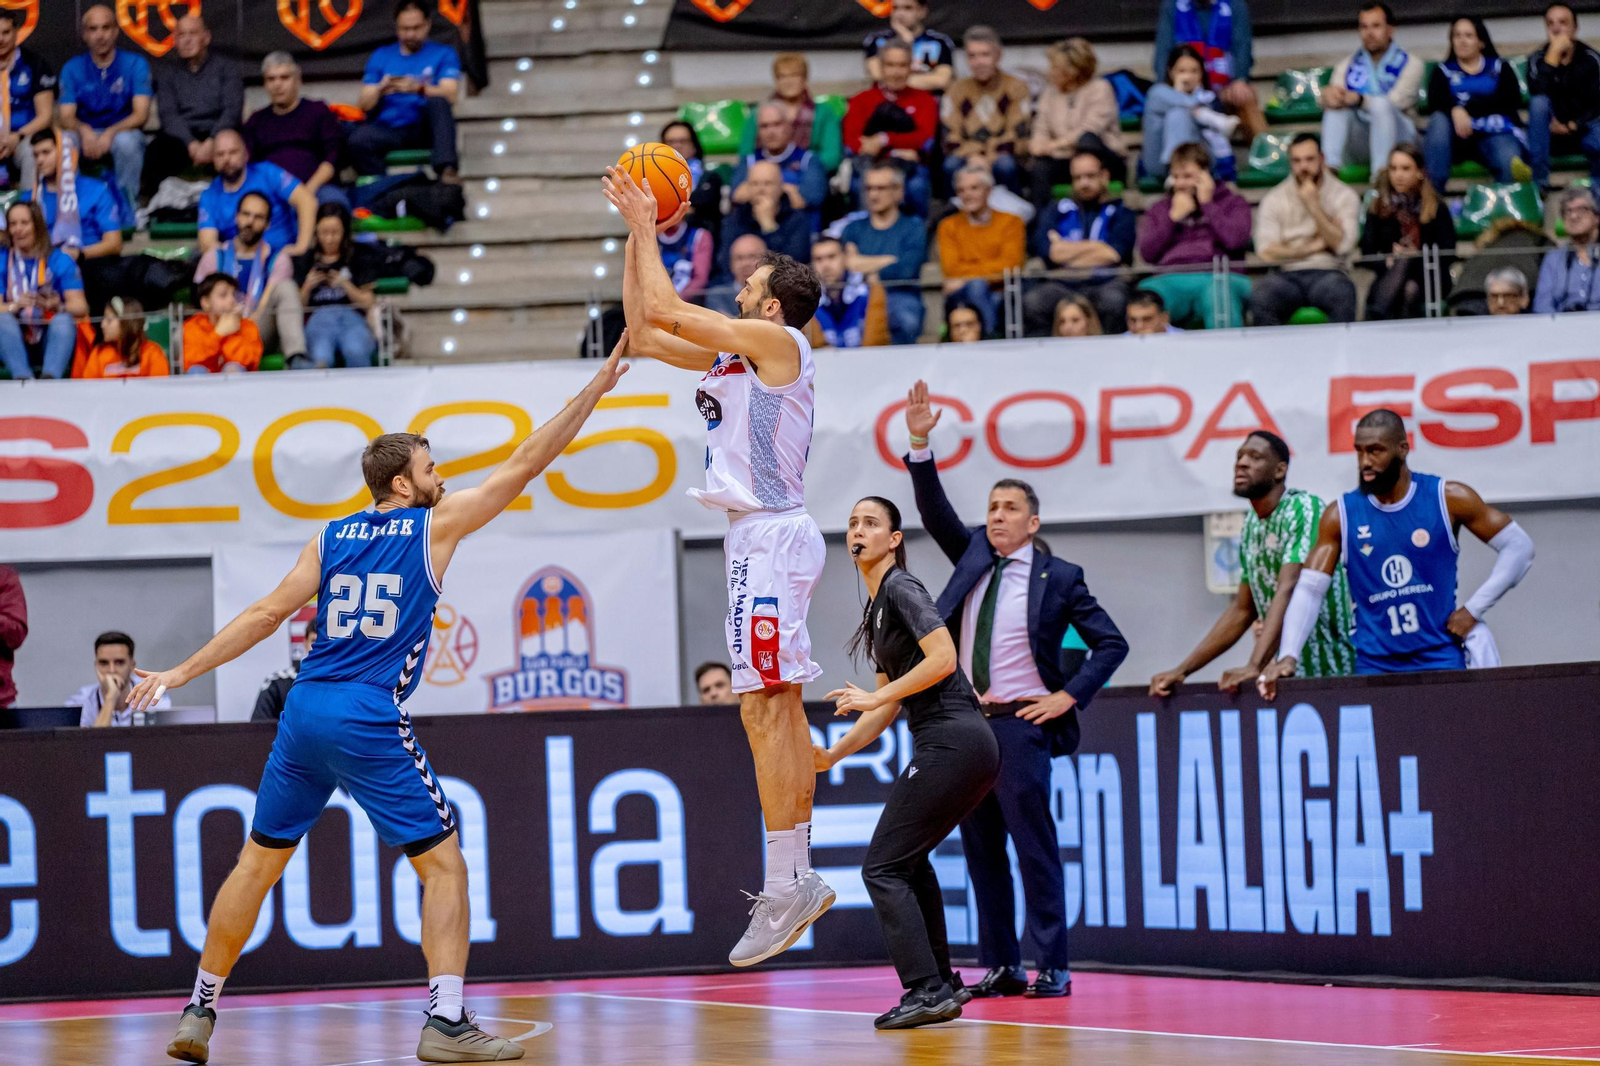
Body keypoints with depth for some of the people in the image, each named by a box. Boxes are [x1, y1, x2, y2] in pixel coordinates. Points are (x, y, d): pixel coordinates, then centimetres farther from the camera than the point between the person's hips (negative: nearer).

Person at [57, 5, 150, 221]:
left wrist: (110, 133, -31)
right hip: (86, 135, 2)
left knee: (126, 142, -39)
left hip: (123, 132, -2)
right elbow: (65, 117, -4)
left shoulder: (135, 64, -2)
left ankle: (127, 216, -22)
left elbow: (141, 114, -12)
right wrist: (84, 130, -29)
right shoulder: (72, 69, 4)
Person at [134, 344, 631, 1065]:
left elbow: (269, 613, 9)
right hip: (371, 723, -5)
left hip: (305, 710, 5)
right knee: (444, 865, 2)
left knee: (258, 864, 16)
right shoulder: (434, 526, 3)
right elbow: (524, 464, 5)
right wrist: (594, 389, 10)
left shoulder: (330, 538, 13)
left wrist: (181, 673, 14)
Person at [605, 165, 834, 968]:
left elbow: (665, 309, -13)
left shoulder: (778, 343, -9)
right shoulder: (736, 353, 17)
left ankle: (785, 889, -13)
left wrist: (646, 229, -1)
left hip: (771, 536, -10)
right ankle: (797, 878, 14)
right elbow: (644, 335, 23)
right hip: (761, 538, 10)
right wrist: (637, 237, 19)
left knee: (764, 710, -12)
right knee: (779, 710, 10)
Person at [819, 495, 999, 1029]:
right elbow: (888, 707, 26)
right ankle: (942, 983, 26)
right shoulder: (876, 608, 21)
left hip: (950, 743, -10)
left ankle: (926, 991, -16)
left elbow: (943, 657, -22)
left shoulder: (902, 589, -8)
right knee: (909, 858, 24)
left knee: (883, 868, -10)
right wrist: (832, 755, 21)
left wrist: (874, 698, -17)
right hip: (974, 747, 10)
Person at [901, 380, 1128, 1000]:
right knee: (981, 850, 7)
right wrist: (920, 445, -9)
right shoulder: (974, 557, 12)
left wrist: (1067, 697, -8)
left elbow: (1111, 644, 1)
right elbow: (935, 513, 2)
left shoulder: (1058, 577, 0)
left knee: (1035, 846, -6)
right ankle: (1001, 967, 13)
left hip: (1021, 724, -5)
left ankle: (1052, 968, -4)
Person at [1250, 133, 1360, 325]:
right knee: (1260, 299, -33)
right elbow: (1267, 252, -3)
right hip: (1287, 276, 0)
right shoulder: (1274, 199, 8)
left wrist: (1313, 205, -9)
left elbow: (1341, 245, -6)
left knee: (1343, 295, -37)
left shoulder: (1344, 196, 8)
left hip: (1327, 273, 0)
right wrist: (1313, 247, -4)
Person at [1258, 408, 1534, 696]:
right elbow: (1308, 590, -1)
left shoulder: (1447, 499, -2)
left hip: (1440, 660, -1)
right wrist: (1289, 657, -14)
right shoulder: (1341, 516, 1)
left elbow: (1518, 546, 2)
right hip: (1374, 666, 2)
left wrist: (1474, 609, -6)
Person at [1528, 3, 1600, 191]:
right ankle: (1538, 181, -33)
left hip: (1582, 127, -1)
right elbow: (1538, 94, -23)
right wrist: (1554, 54, -24)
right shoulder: (1537, 59, -4)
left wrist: (1573, 126, -20)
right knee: (1539, 102, -32)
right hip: (1552, 130, 1)